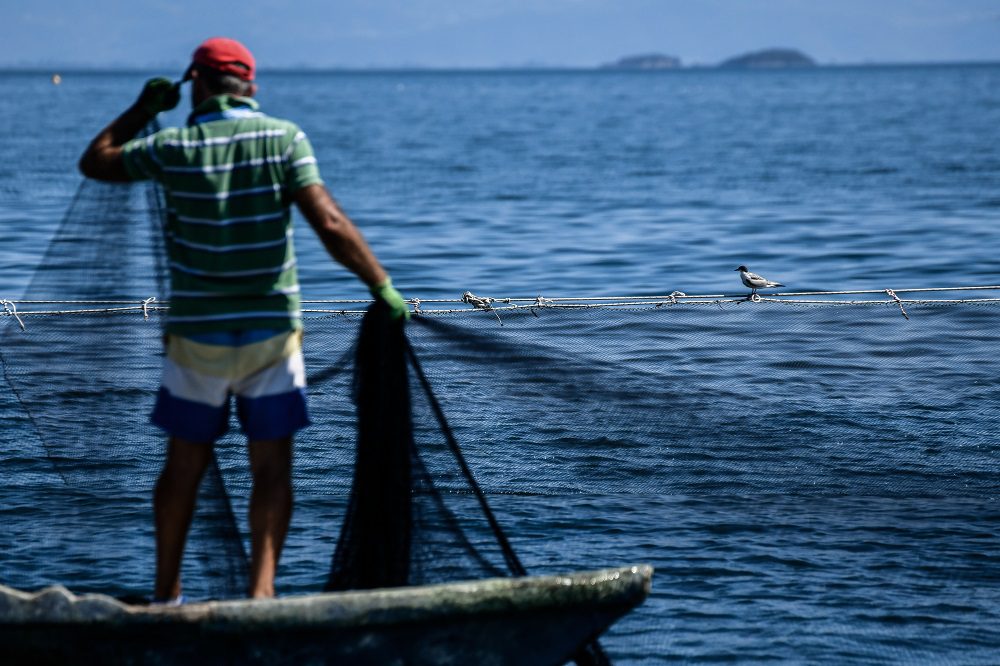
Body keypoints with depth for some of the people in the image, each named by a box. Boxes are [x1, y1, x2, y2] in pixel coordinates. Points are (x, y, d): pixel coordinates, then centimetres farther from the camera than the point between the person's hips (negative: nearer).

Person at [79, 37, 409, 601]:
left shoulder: (174, 147, -5)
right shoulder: (284, 138, -6)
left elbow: (95, 162, 11)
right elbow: (329, 223, -15)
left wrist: (145, 109, 20)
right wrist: (383, 288, -9)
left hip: (196, 335, 1)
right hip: (272, 331, -1)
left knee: (185, 463, 13)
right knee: (272, 465, 5)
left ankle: (166, 594, 20)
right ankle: (262, 587, -6)